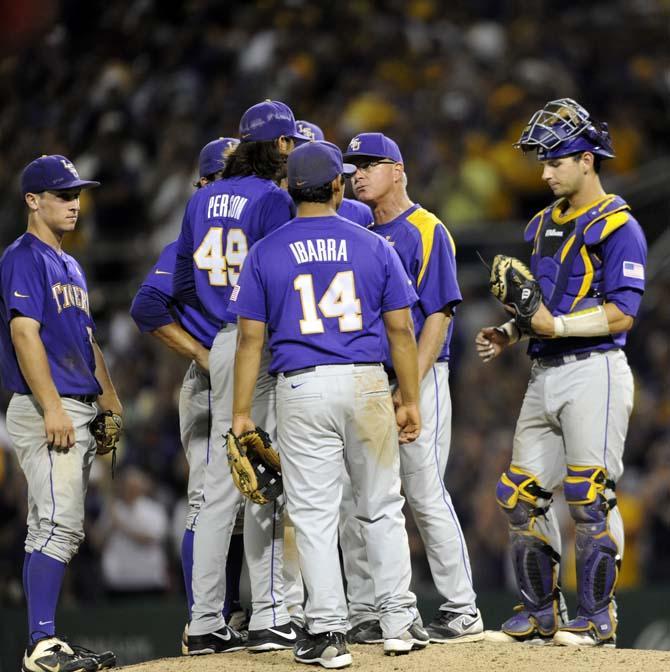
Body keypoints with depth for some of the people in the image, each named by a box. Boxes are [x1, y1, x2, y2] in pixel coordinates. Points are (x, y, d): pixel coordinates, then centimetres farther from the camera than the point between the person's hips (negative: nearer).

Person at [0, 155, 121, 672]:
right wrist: (52, 407, -24)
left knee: (54, 531, 10)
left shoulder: (69, 266, 21)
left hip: (78, 413, 10)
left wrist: (109, 396, 19)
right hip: (45, 410, -10)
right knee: (58, 526, -16)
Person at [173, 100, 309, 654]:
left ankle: (205, 621, 8)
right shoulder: (272, 199, -11)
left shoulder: (203, 199, 12)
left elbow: (184, 286, 15)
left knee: (221, 484, 8)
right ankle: (267, 617, -3)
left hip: (222, 347, 7)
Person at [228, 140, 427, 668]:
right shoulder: (373, 247, 4)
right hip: (367, 385, 1)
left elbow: (251, 338, 0)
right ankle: (399, 621, 13)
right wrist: (410, 401, 10)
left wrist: (242, 413, 3)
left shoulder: (266, 253, 1)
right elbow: (401, 329, 3)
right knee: (381, 508, 12)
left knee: (314, 514, 2)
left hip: (301, 389, -1)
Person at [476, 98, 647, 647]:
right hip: (544, 374, 8)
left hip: (594, 372, -8)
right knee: (521, 496, 7)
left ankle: (598, 618, -2)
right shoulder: (543, 224, 18)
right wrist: (511, 333, 7)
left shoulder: (618, 226, -8)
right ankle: (541, 614, 17)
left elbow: (621, 314, -15)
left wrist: (558, 325, -23)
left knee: (590, 497, -9)